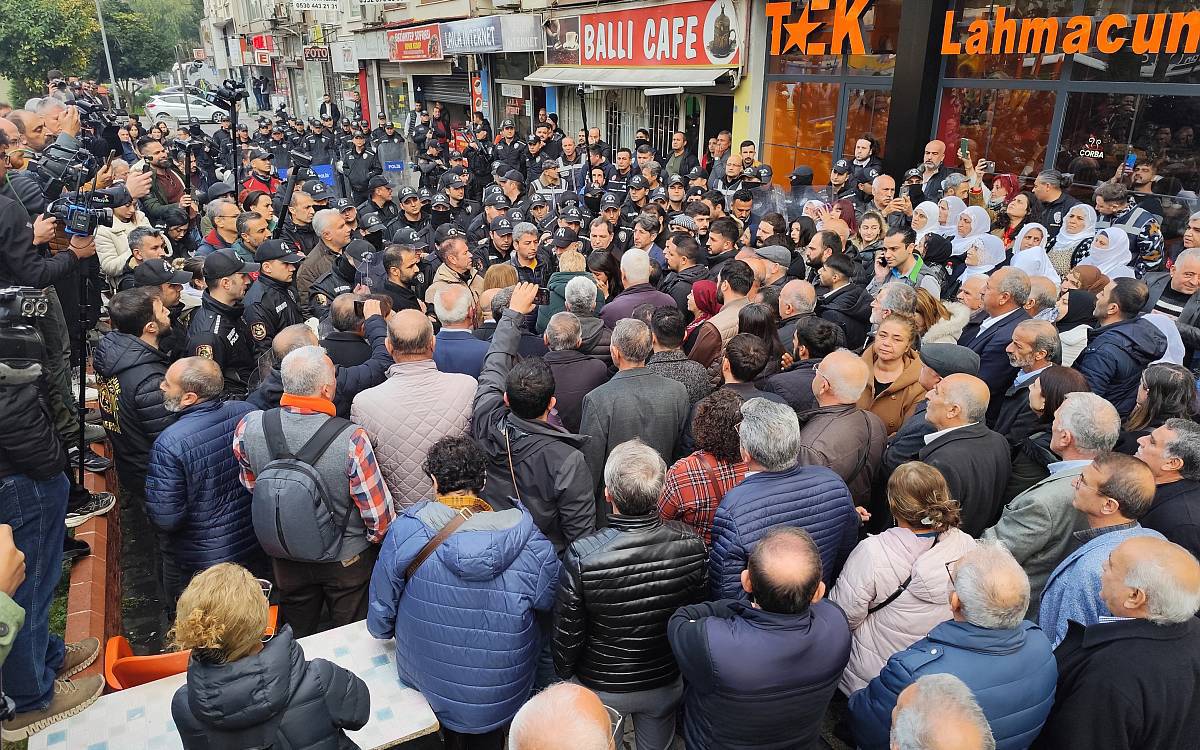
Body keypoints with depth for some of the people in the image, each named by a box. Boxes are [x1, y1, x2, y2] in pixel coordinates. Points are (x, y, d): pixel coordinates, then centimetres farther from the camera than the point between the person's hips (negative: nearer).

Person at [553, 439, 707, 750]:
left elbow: (568, 633, -19)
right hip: (667, 684, 3)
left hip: (601, 688, -2)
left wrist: (564, 673, 2)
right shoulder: (690, 543, -24)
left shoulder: (581, 556, -33)